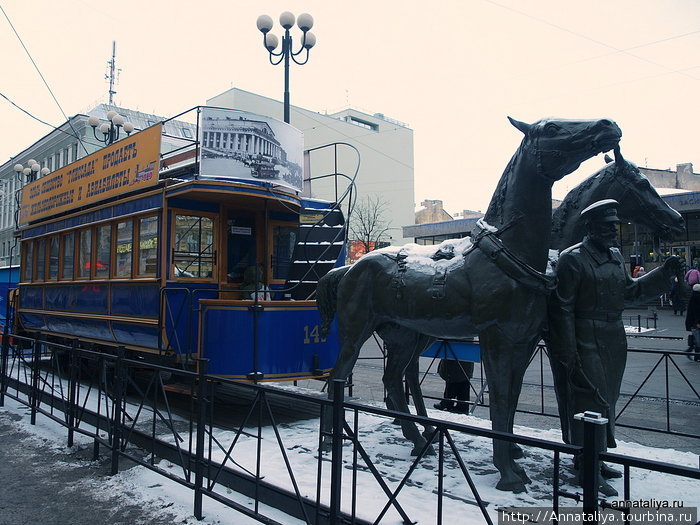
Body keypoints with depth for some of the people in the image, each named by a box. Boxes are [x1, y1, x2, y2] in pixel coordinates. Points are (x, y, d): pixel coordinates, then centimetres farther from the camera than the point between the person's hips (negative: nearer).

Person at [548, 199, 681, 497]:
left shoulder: (615, 255, 13)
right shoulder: (573, 258, -13)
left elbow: (629, 292, 23)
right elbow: (562, 309, -16)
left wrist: (664, 273, 12)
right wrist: (568, 354, -18)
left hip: (614, 339, 9)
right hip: (586, 341, -9)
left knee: (607, 399, 16)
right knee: (591, 399, -5)